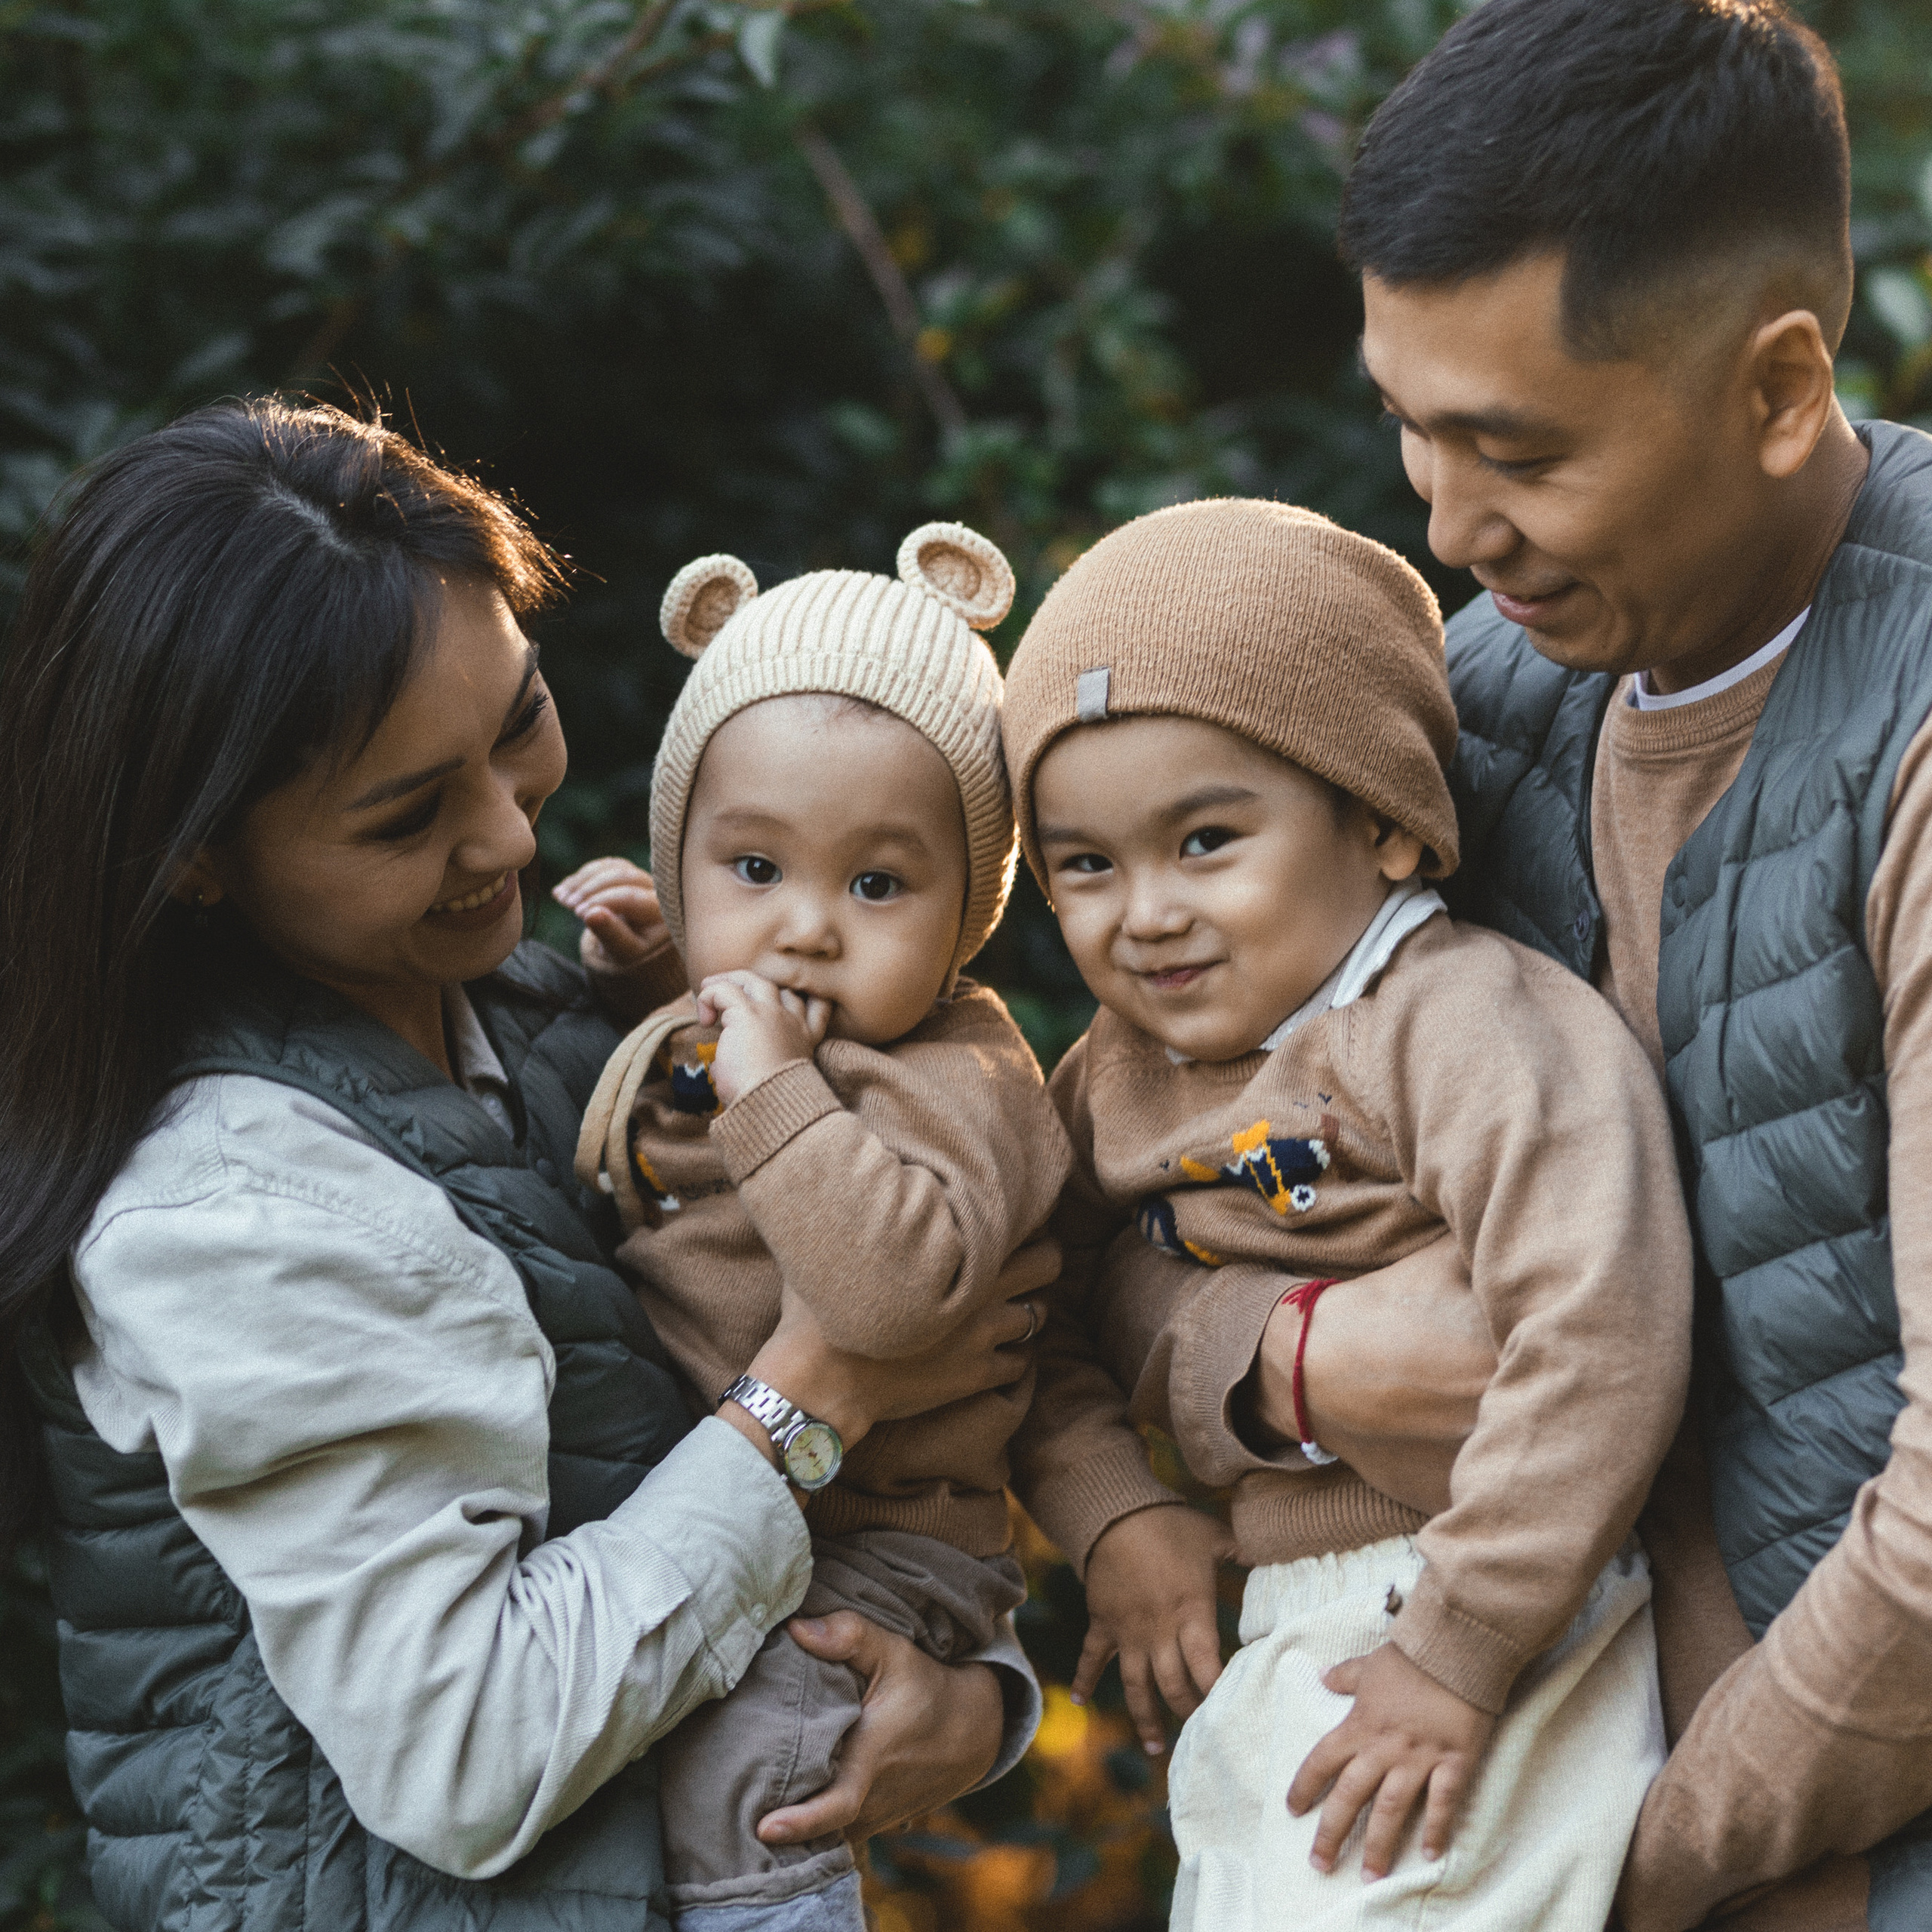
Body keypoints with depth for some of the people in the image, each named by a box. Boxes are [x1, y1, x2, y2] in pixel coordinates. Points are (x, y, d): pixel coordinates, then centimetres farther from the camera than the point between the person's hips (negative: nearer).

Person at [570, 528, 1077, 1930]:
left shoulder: (955, 1083, -19)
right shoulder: (682, 1044, 7)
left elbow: (900, 1286, -37)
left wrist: (773, 1093, -35)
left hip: (874, 1544, -8)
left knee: (730, 1769, -24)